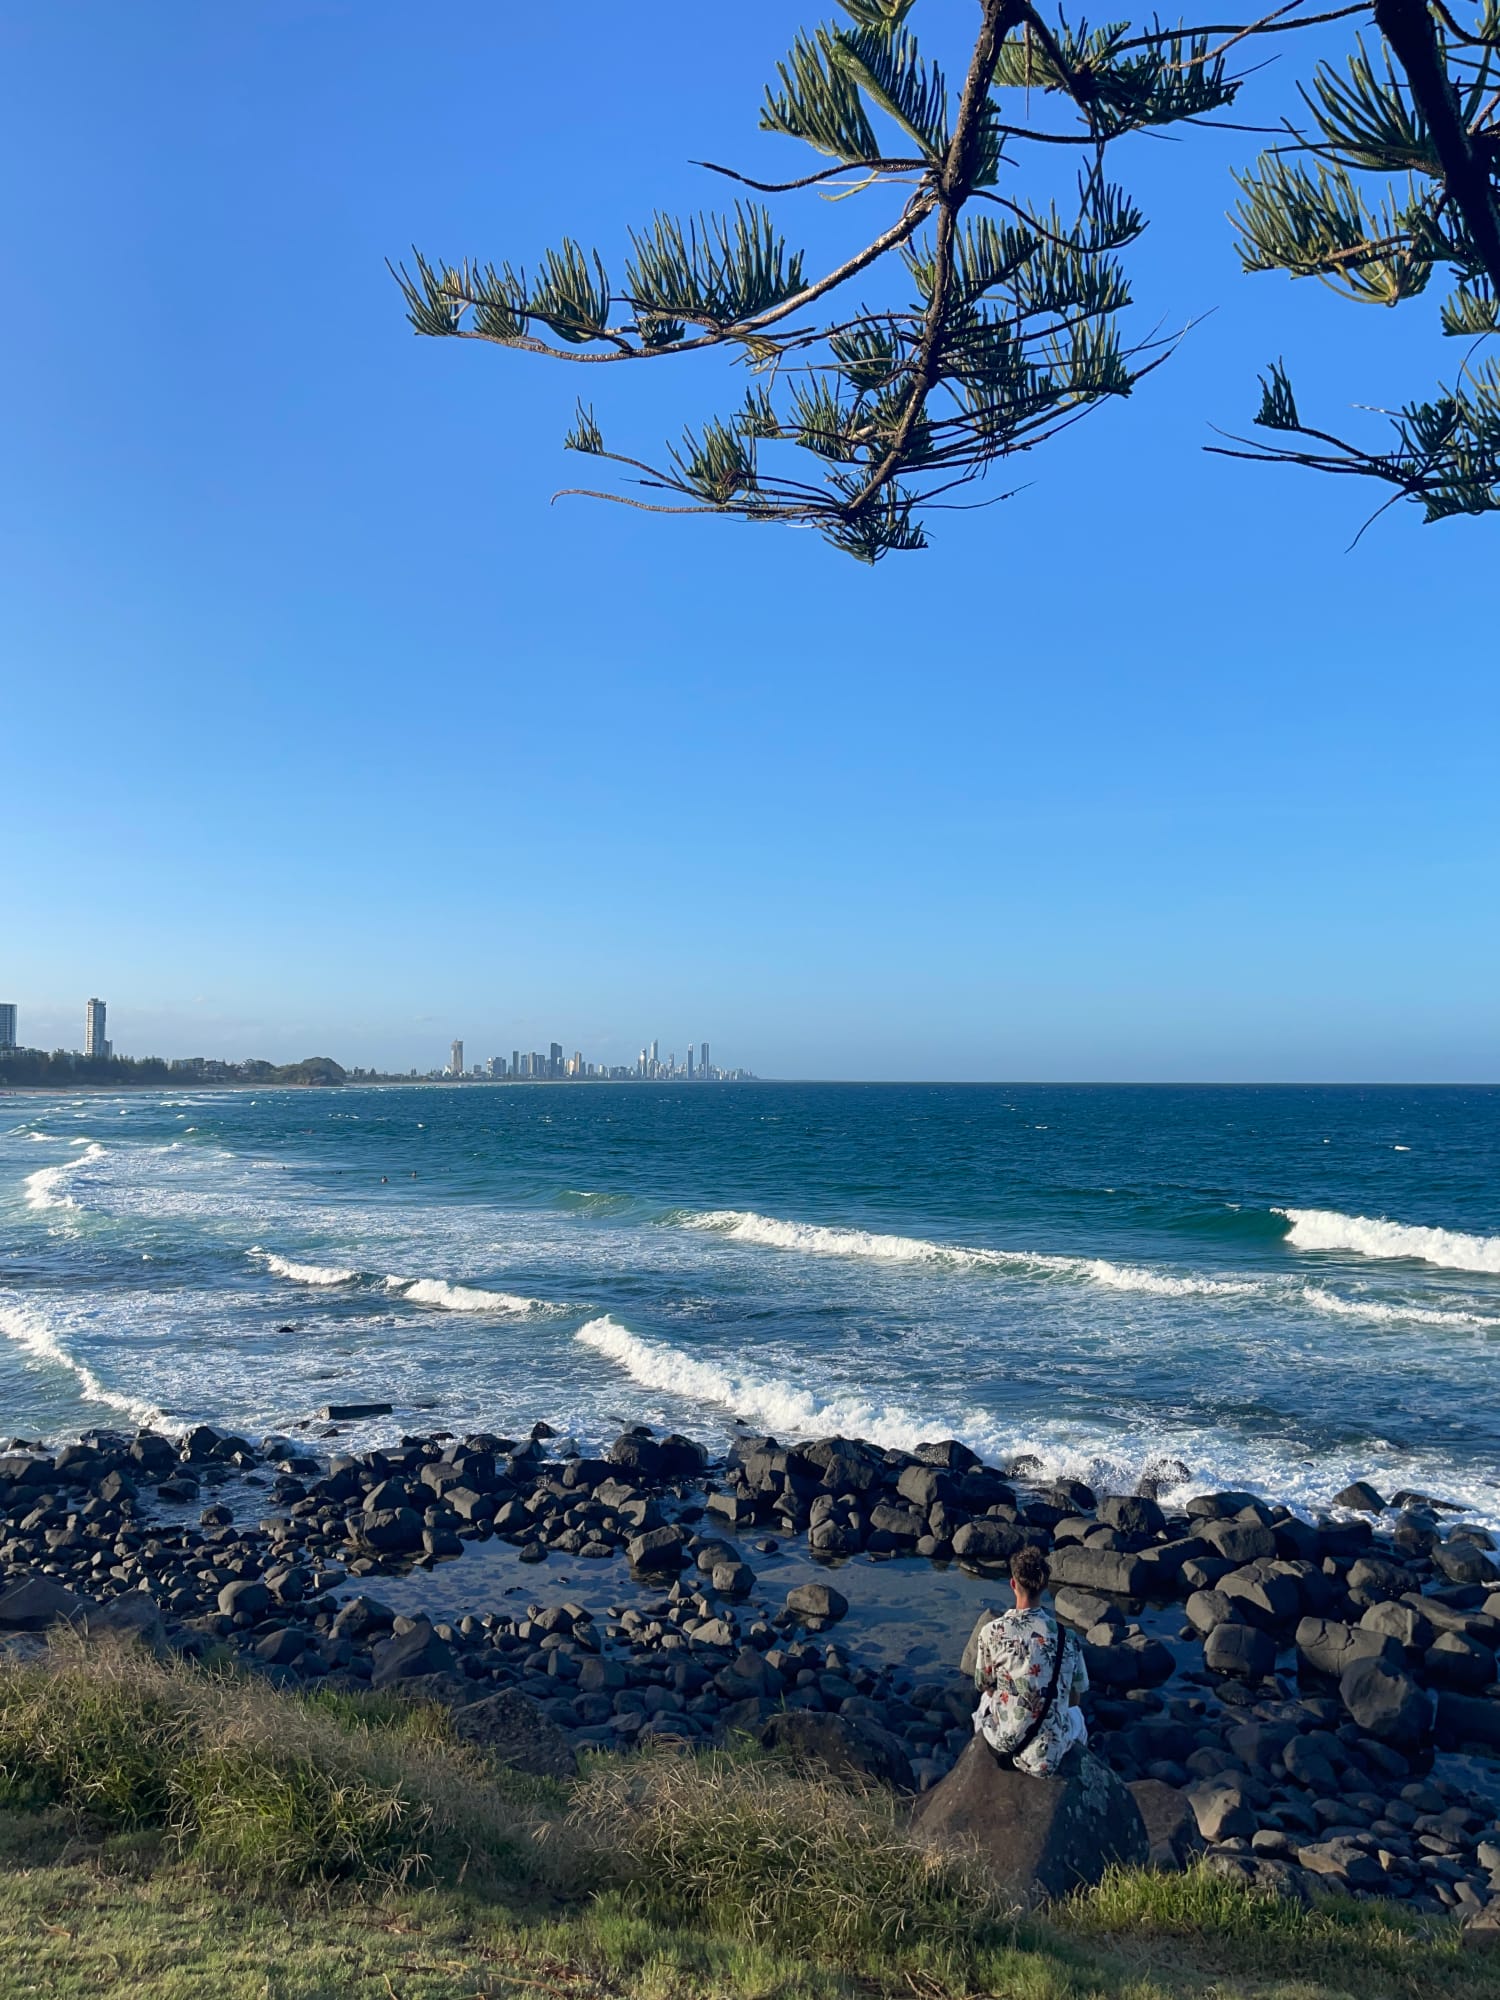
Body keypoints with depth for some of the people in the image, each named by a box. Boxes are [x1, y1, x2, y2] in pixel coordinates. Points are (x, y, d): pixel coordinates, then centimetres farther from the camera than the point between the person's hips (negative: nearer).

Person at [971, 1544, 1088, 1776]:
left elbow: (984, 1685, 0)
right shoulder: (1065, 1636, -12)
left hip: (1001, 1743, 0)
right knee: (1076, 1715, 33)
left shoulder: (992, 1631, -15)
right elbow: (1074, 1698, 0)